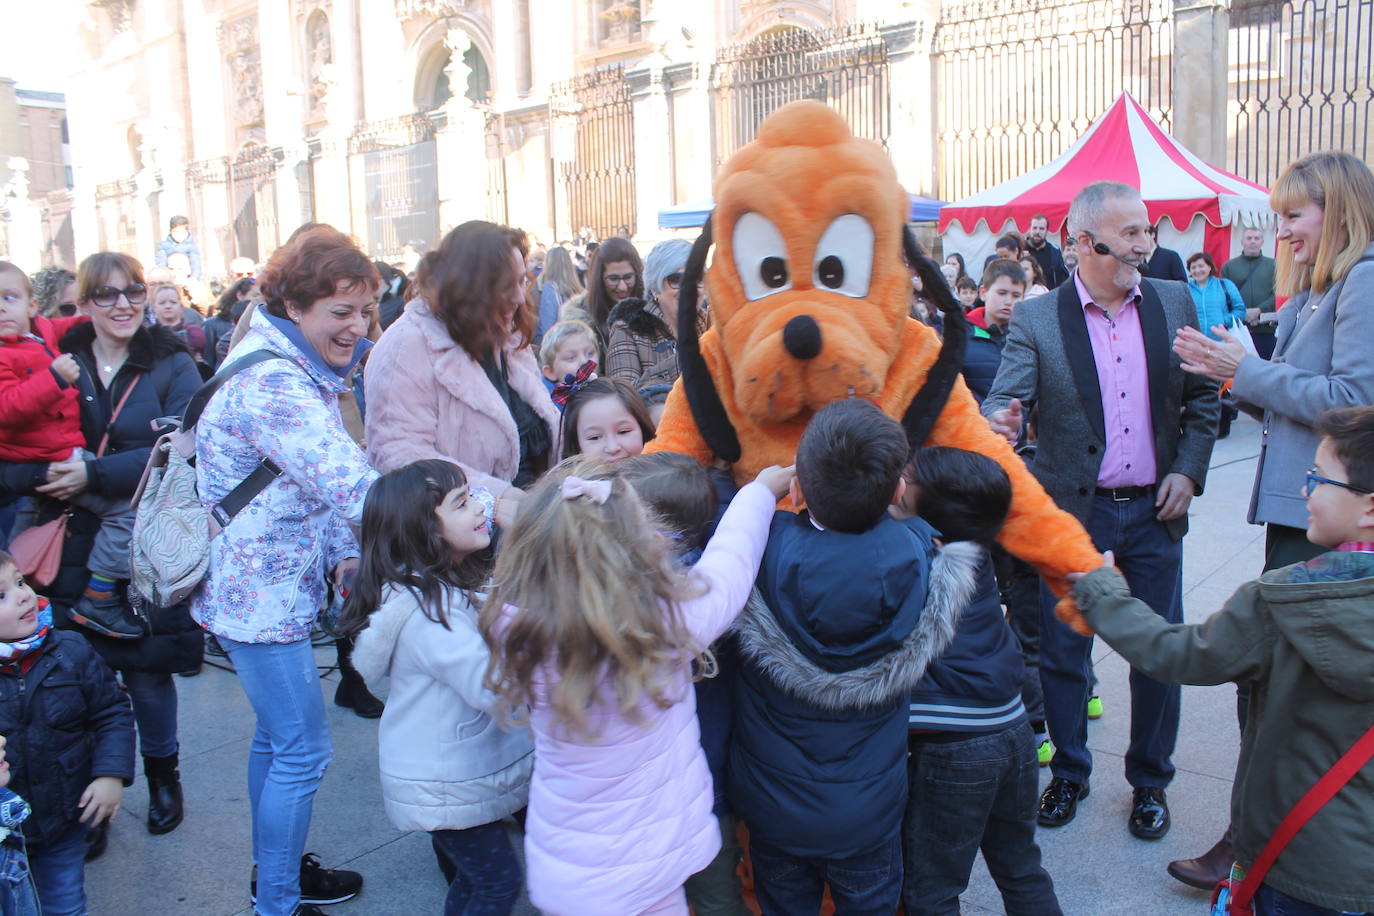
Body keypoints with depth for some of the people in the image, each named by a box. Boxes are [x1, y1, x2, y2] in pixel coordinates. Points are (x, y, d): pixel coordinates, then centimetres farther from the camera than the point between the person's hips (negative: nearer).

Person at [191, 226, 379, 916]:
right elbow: (351, 485, -35)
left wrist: (342, 552, 2)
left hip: (274, 583, 10)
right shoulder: (274, 384, -26)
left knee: (277, 736, 22)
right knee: (302, 752, 1)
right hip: (261, 596, -10)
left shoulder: (299, 370, 8)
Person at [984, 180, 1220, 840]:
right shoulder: (1037, 319, -8)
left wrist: (1188, 470, -4)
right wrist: (1000, 422, -38)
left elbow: (1202, 397, 7)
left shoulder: (1174, 303, 1)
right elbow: (1004, 398, -15)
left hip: (1154, 511, 2)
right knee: (1062, 652, 8)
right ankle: (1068, 772, 30)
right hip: (1073, 512, -2)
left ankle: (1150, 780, 31)